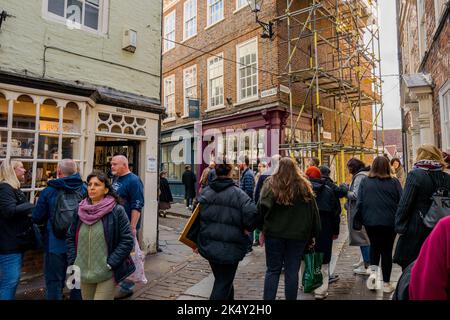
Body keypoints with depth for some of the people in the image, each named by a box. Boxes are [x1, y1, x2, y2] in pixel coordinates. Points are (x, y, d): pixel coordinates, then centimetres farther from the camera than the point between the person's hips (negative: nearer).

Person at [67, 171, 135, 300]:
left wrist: (110, 264, -14)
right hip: (84, 273, 5)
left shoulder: (117, 211, -12)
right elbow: (71, 238, 13)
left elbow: (127, 241, -12)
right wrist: (72, 262, 3)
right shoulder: (80, 210, 2)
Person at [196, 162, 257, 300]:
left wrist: (196, 241, 12)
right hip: (230, 247, -5)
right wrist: (247, 228, -8)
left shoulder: (205, 192, 2)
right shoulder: (238, 193, -14)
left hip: (208, 245, 5)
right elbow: (251, 212, -27)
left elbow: (197, 217, 5)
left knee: (222, 279, 25)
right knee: (224, 283, 9)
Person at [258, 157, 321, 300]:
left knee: (273, 270, 10)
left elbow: (262, 207, -13)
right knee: (292, 271, 12)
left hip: (274, 233, -1)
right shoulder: (304, 186, 3)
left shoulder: (271, 183, -6)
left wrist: (262, 228, -2)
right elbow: (313, 212, 6)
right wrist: (312, 234, 13)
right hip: (298, 235, 2)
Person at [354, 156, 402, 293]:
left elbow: (359, 202, -2)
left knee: (374, 246, 22)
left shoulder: (365, 181, -3)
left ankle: (373, 271, 4)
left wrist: (358, 220, 7)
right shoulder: (394, 182, -5)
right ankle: (386, 283, 18)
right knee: (387, 250, 11)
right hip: (389, 222, -1)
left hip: (370, 221, 1)